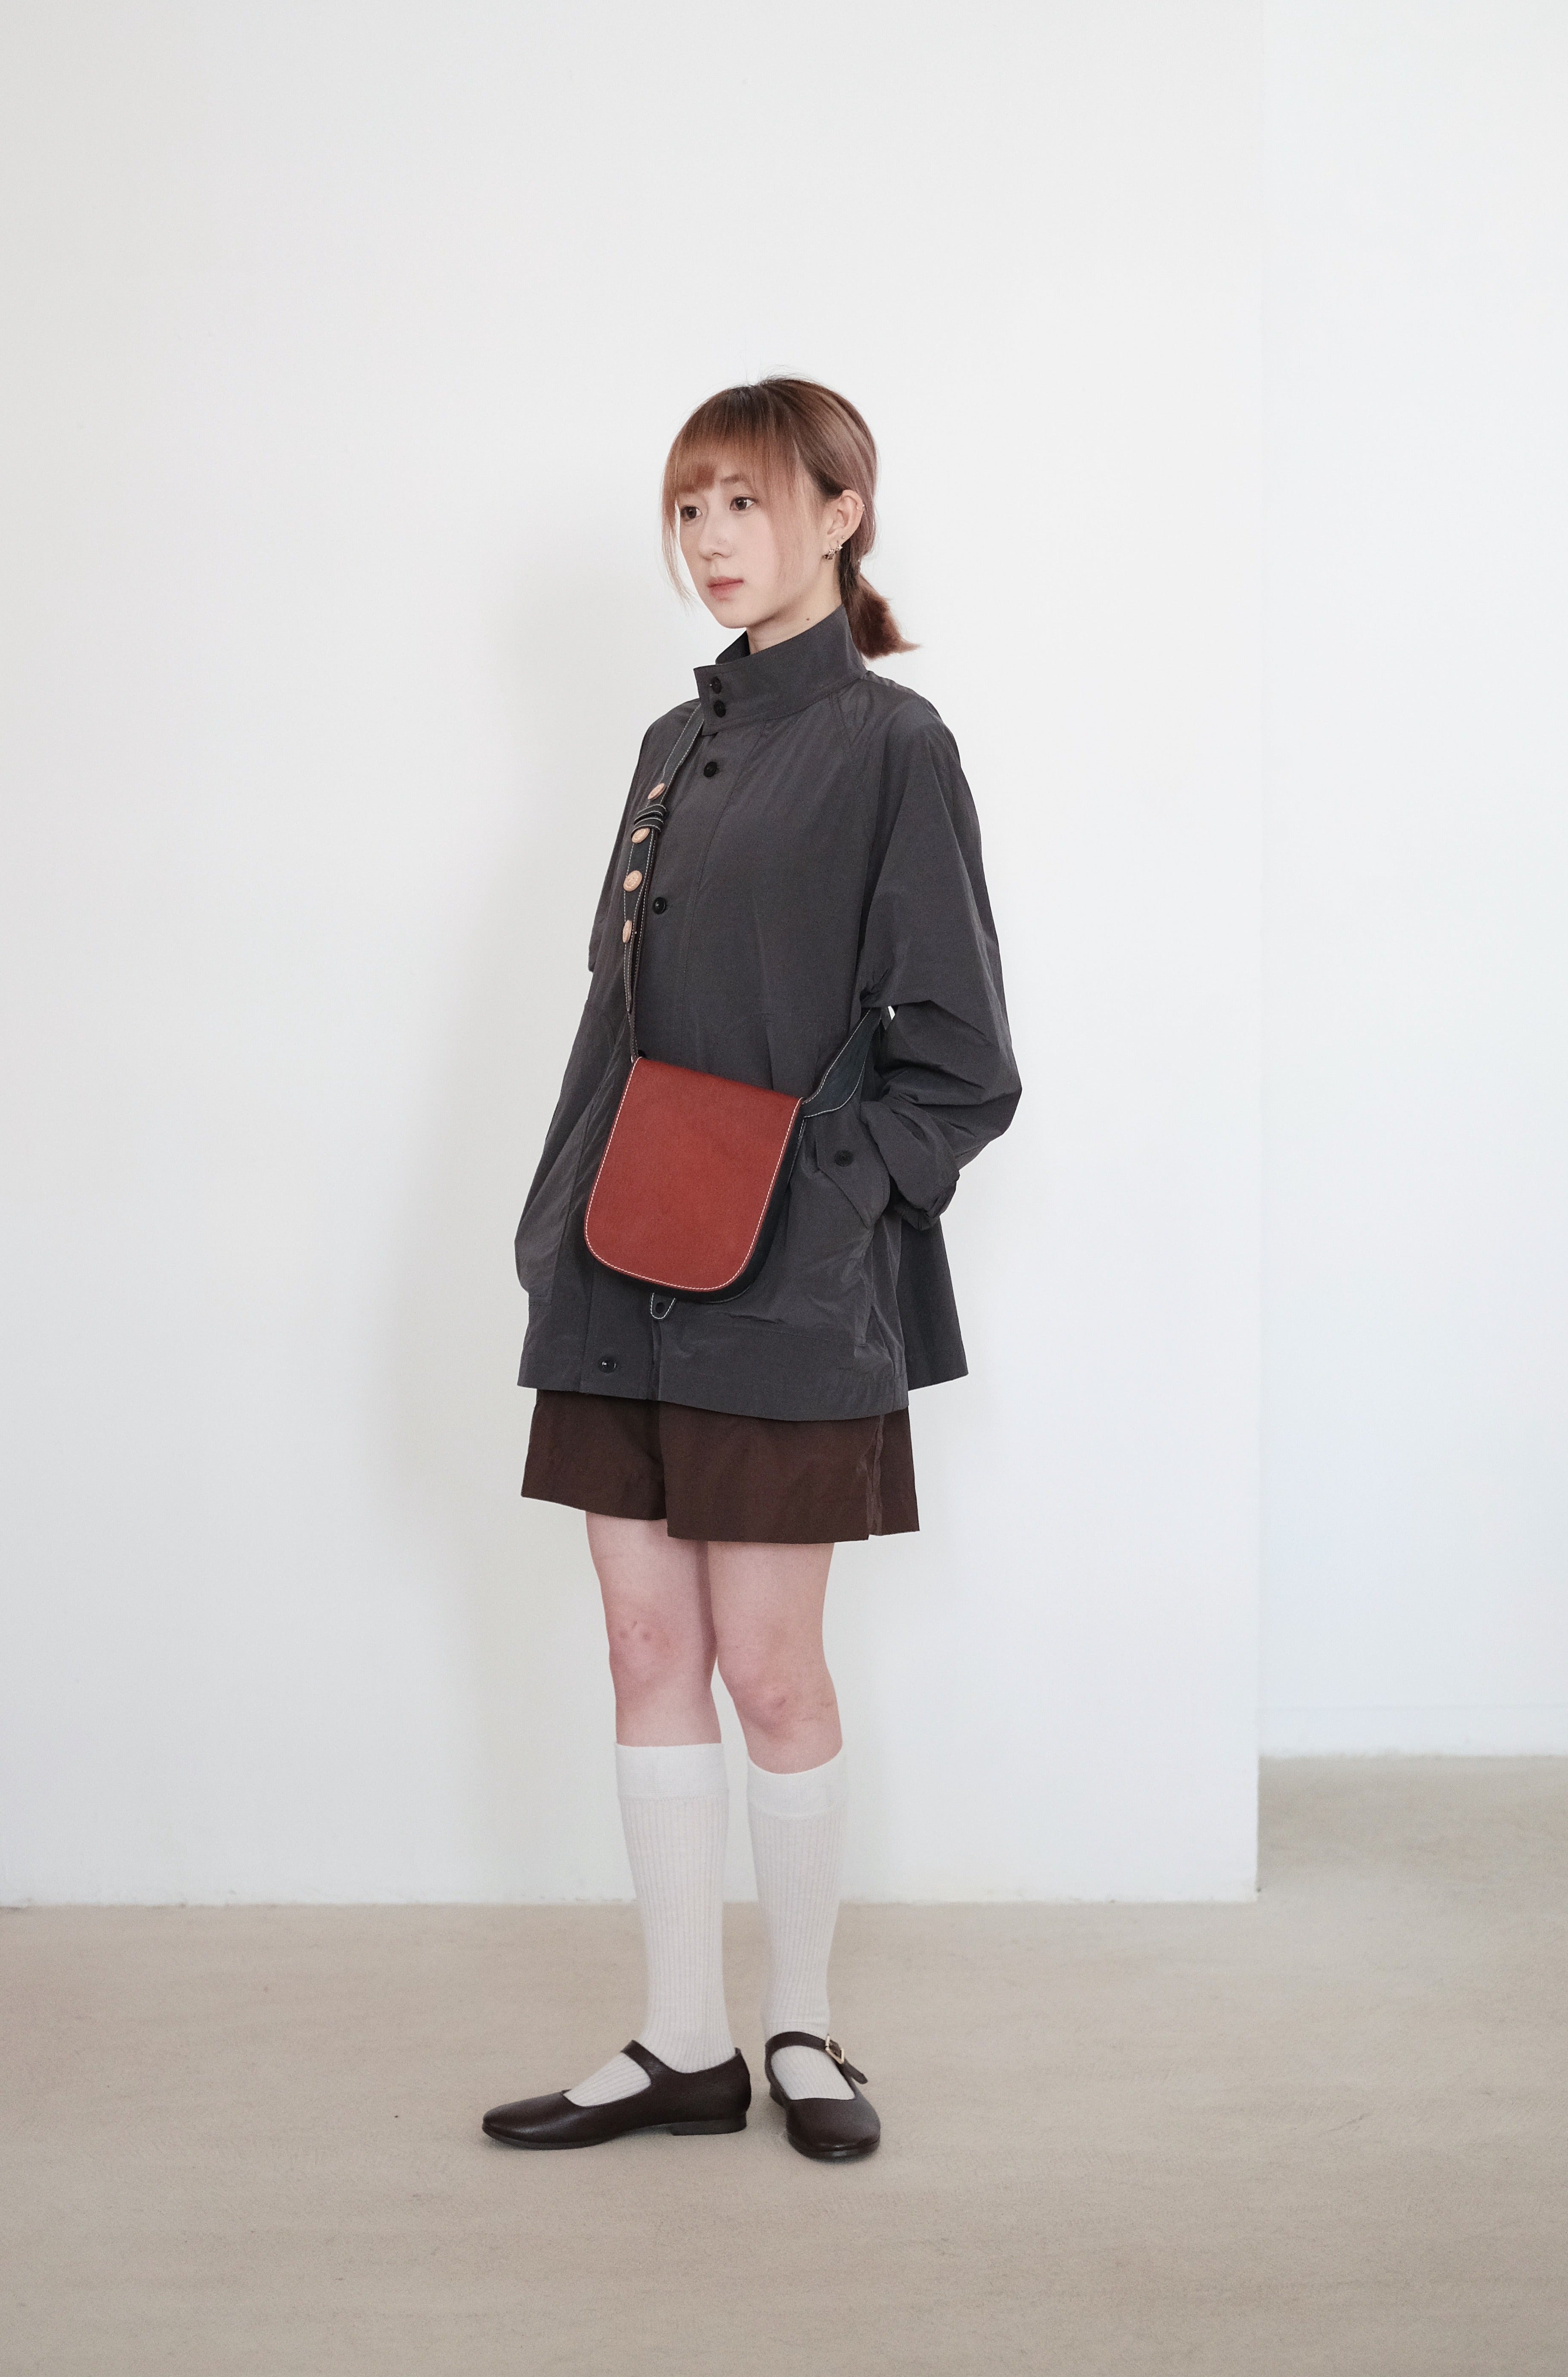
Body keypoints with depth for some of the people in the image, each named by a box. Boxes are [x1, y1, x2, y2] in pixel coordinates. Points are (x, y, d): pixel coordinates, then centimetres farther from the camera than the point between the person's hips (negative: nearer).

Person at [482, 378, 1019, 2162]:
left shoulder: (887, 746, -6)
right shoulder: (677, 743, 15)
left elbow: (958, 1068, -8)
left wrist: (807, 1198, -16)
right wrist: (565, 1223, 8)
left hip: (788, 1294, -6)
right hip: (622, 1283, 7)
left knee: (770, 1670, 2)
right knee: (649, 1652, 9)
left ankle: (801, 2028, 22)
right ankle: (682, 2047, 20)